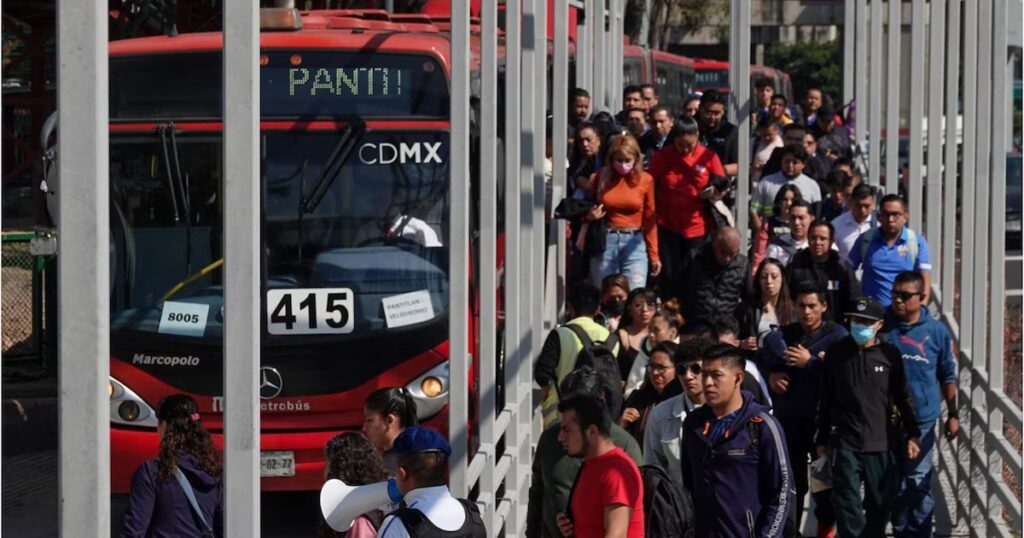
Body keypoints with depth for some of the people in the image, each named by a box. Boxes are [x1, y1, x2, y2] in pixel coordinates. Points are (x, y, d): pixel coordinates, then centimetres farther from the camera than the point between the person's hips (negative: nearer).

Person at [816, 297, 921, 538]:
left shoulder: (889, 354, 1)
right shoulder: (835, 353, 1)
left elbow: (903, 398, 8)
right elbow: (825, 400, 7)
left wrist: (912, 435, 5)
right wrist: (822, 439, 9)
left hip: (881, 445, 1)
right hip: (845, 445, -1)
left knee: (880, 503, 7)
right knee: (848, 504, -4)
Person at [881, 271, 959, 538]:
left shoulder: (936, 331, -1)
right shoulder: (882, 326, -1)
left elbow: (947, 376, 7)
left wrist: (953, 415, 7)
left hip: (922, 420, -1)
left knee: (919, 483, 1)